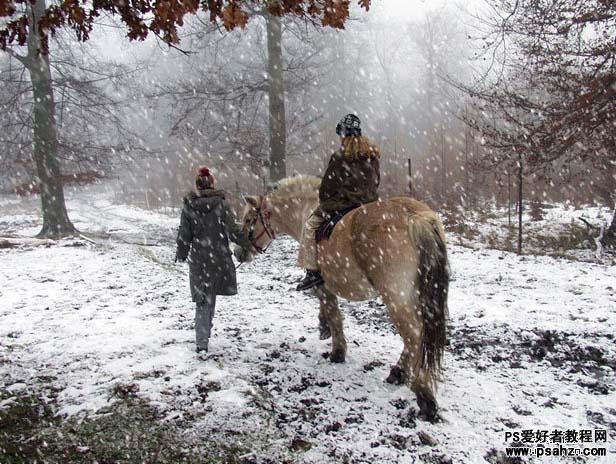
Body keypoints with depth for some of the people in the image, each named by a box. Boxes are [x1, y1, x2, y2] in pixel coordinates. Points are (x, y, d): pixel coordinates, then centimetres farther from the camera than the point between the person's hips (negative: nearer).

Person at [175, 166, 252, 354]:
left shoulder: (188, 206, -4)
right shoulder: (221, 203, -9)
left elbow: (184, 235, 0)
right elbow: (232, 231, -10)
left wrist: (181, 255, 15)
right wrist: (248, 245, 3)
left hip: (198, 259, 1)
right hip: (219, 258, 0)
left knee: (203, 298, 8)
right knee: (210, 297, 16)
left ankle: (202, 342, 1)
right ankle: (203, 339, 27)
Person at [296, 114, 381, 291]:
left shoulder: (340, 157, -10)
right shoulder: (374, 154, 9)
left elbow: (328, 186, -3)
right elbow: (375, 182, 15)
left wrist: (324, 202, 13)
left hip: (345, 204, -7)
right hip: (370, 203, 7)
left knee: (311, 225, 3)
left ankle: (313, 270, -4)